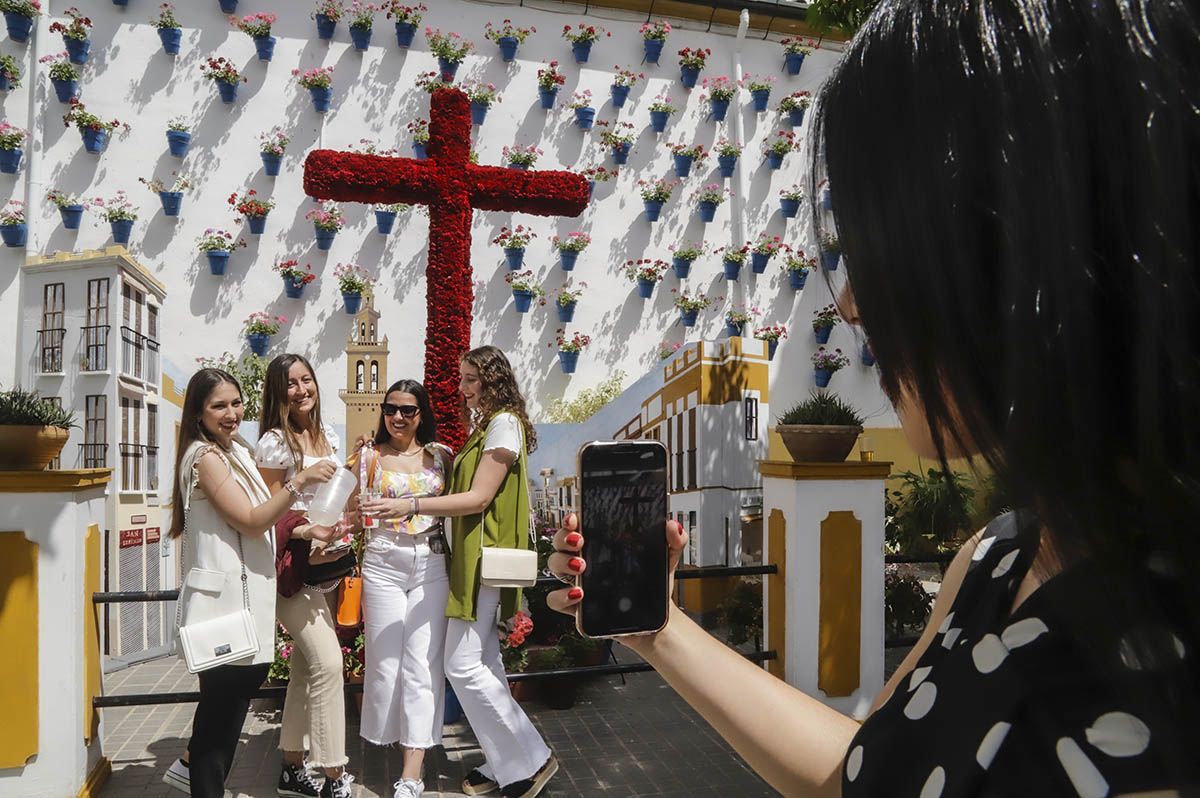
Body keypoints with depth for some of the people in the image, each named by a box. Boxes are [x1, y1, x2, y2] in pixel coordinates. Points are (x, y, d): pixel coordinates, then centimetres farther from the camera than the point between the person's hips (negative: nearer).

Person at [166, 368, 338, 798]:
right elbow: (250, 522, -19)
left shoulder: (238, 451, 13)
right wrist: (297, 483, -27)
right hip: (222, 597, -9)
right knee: (223, 695, 1)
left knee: (247, 678, 15)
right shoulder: (205, 457, -14)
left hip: (244, 594, 9)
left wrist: (303, 530, 7)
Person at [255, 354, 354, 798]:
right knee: (328, 662, -13)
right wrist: (305, 548, -22)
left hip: (324, 562, 8)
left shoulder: (329, 437, 11)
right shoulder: (275, 442, -11)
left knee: (306, 666, 13)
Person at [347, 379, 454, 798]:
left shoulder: (440, 455, 8)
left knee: (422, 663, -3)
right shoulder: (368, 457, 5)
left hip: (431, 565, 0)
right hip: (383, 564, 0)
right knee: (386, 659, 4)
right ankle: (391, 737, 29)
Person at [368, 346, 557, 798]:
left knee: (463, 664, -8)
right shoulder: (485, 426, 18)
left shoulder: (504, 424, -12)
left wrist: (412, 505, -23)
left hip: (486, 557, -10)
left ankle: (531, 760, 2)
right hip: (472, 557, 10)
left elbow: (479, 497, -19)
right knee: (483, 662, 12)